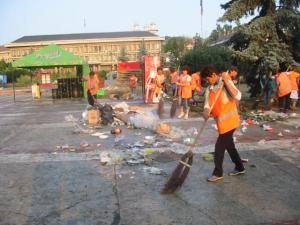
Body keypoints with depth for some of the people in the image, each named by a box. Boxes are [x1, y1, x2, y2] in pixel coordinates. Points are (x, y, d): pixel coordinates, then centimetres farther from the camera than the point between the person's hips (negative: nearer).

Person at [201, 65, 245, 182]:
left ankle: (218, 173, 12)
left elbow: (237, 97, -29)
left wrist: (226, 81, -28)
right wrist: (206, 112, -27)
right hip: (221, 122, 7)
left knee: (219, 147, -3)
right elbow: (207, 105, -4)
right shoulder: (208, 89, 4)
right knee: (229, 145, 18)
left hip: (229, 121, -7)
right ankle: (240, 168, 36)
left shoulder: (226, 83, -13)